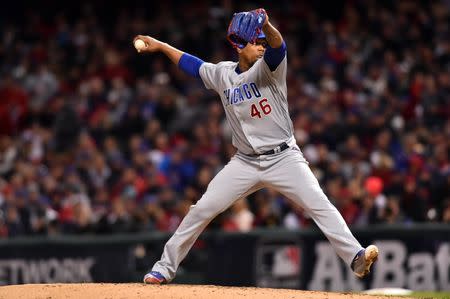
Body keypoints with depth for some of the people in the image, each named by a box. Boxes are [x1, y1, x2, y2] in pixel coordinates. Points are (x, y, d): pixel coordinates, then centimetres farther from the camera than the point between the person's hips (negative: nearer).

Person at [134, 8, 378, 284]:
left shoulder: (269, 67, -7)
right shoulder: (222, 75, 6)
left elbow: (277, 45, -29)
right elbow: (192, 64, 24)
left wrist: (266, 26, -51)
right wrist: (160, 46, 24)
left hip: (284, 157, -3)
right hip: (245, 163, 3)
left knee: (319, 205, -21)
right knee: (202, 209, -1)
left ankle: (355, 257, -26)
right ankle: (165, 267, 9)